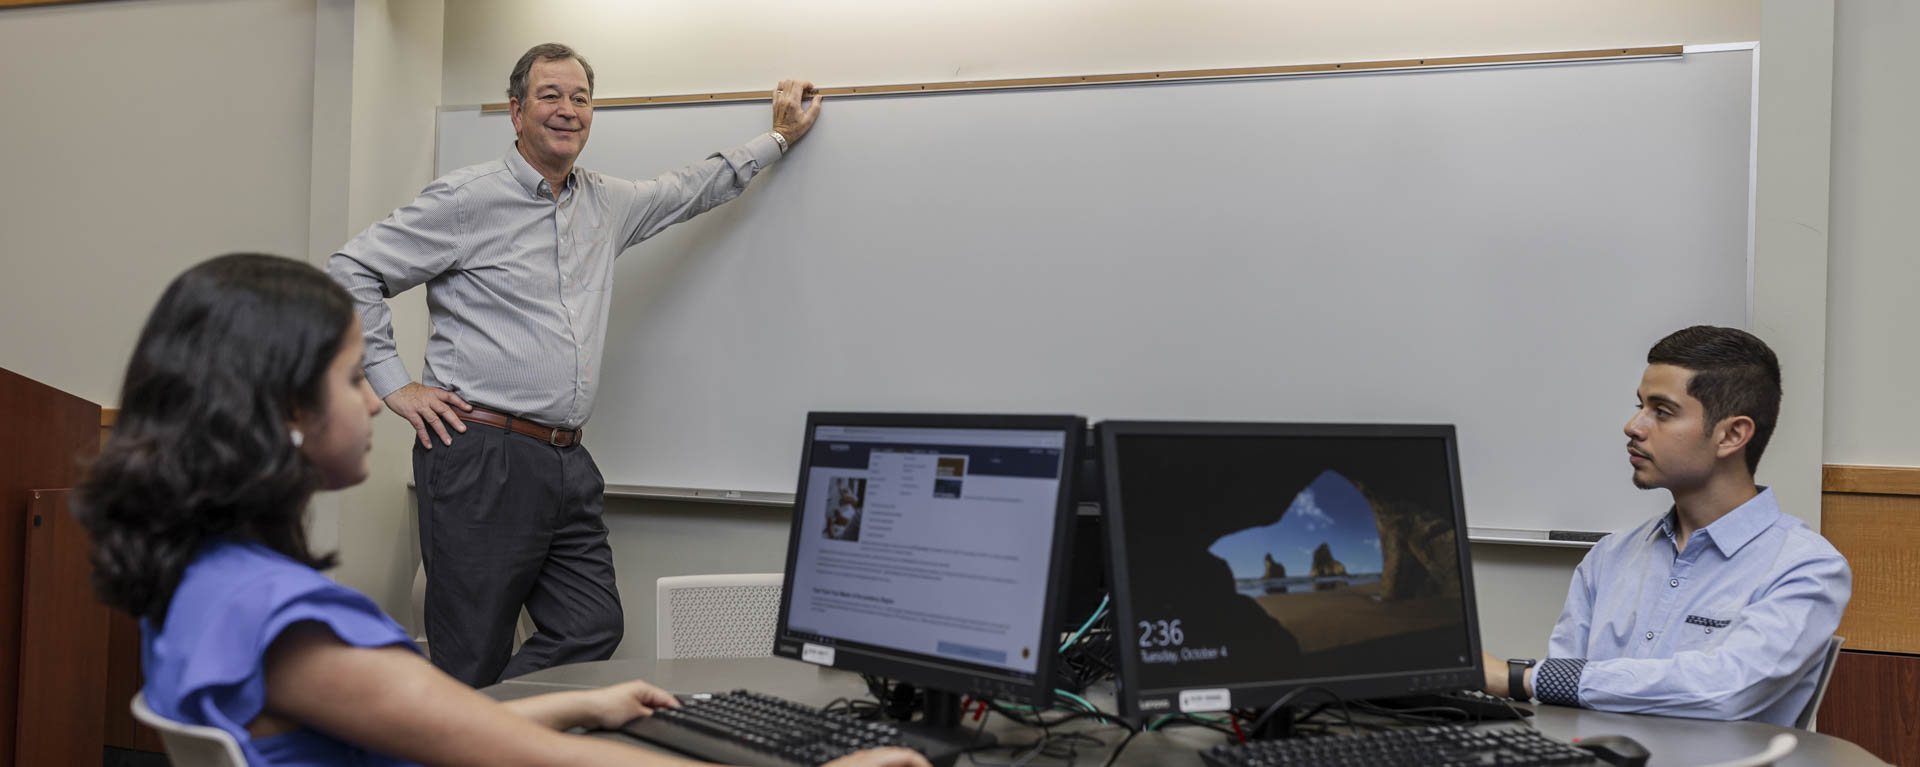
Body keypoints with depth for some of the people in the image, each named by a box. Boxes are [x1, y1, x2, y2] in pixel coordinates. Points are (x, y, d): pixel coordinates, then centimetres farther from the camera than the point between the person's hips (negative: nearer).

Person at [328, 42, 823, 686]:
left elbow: (689, 191, 32)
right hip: (482, 458, -6)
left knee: (594, 631, -1)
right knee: (472, 668, -5)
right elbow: (351, 271, -2)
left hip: (568, 464, 7)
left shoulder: (606, 205, 17)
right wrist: (394, 383, -7)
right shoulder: (469, 198, -2)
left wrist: (780, 137, 37)